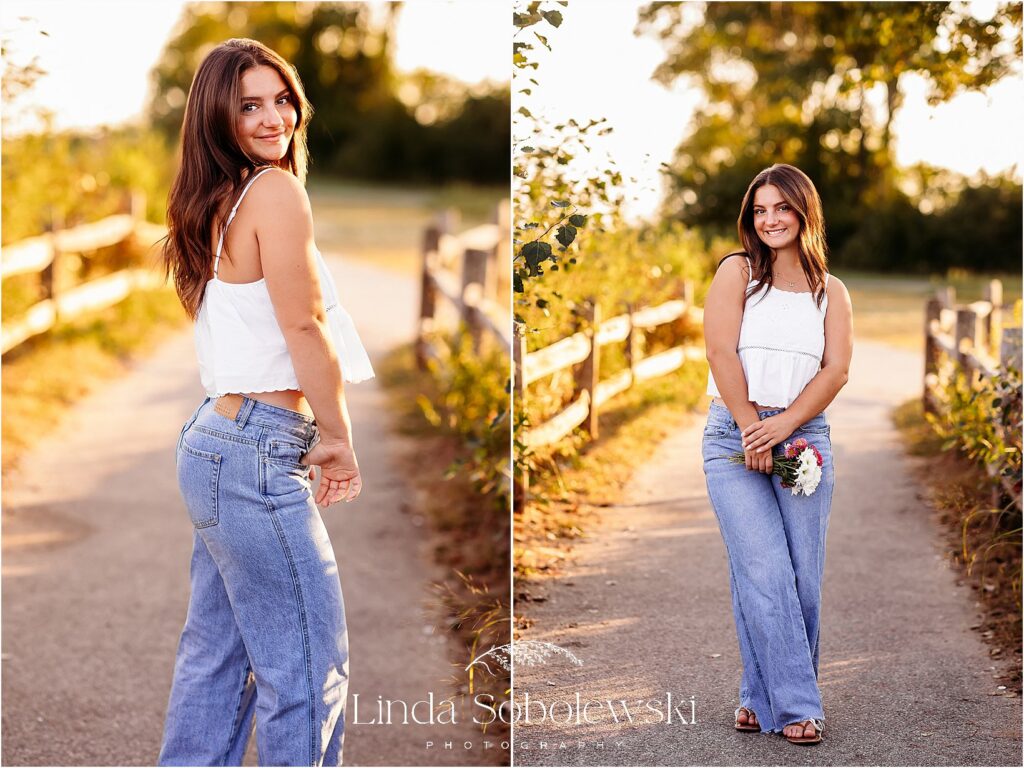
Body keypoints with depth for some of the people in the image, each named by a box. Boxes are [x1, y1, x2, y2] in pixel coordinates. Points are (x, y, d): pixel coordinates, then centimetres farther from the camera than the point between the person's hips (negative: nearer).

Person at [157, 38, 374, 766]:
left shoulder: (219, 203, 14)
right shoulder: (276, 190, -12)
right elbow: (304, 326, -12)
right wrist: (339, 438, -2)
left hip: (214, 439, 9)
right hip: (257, 453, -9)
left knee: (216, 654, 15)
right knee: (308, 666, -2)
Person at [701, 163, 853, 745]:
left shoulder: (831, 292, 14)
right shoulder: (737, 271, 6)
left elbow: (837, 370, 2)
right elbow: (722, 352, -4)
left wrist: (782, 426, -11)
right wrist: (752, 431, -10)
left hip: (804, 436, 3)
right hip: (735, 437, -2)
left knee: (804, 577, -2)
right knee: (765, 574, -10)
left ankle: (764, 696, 13)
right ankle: (795, 705, -4)